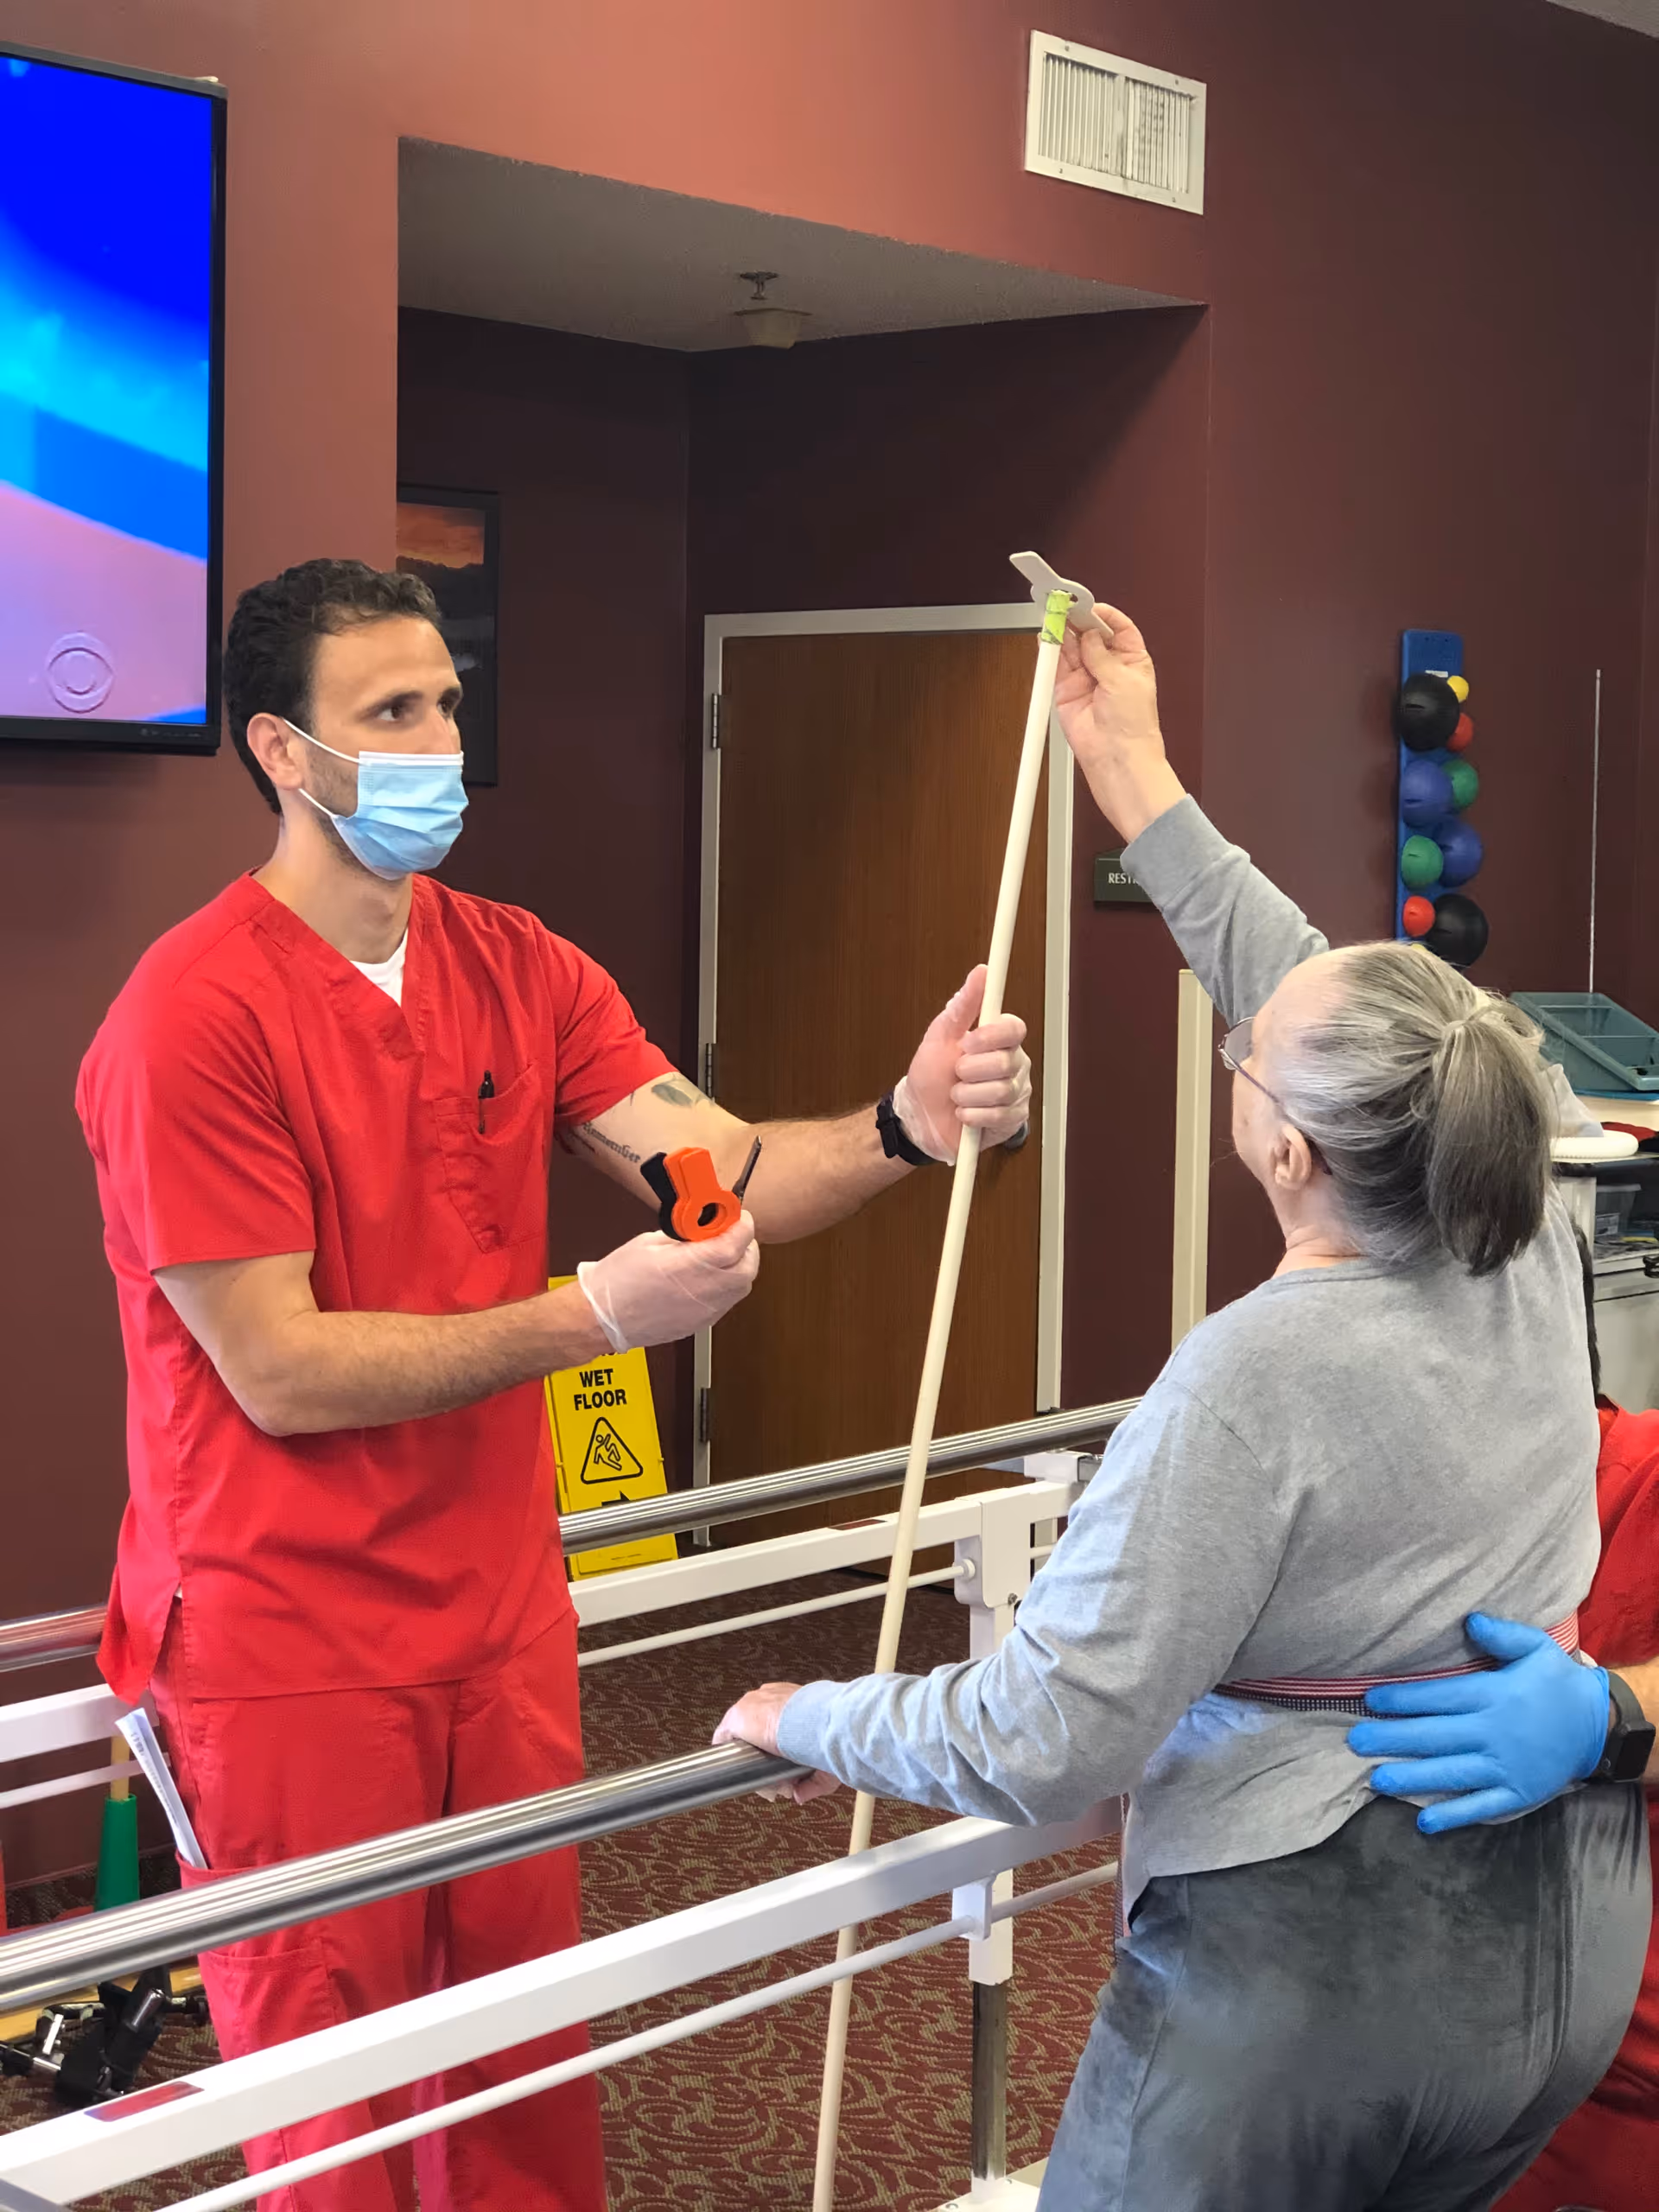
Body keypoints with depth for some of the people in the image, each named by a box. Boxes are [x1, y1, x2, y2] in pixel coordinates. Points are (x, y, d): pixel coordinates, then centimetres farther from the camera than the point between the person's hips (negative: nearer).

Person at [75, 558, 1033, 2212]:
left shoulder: (517, 970, 4)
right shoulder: (193, 1017, -17)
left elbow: (722, 1164, -8)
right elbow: (282, 1373, -18)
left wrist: (900, 1127, -29)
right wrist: (594, 1315, -24)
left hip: (499, 1621, 6)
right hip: (290, 1654, -6)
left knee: (529, 2064, 16)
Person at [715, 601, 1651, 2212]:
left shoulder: (1254, 1382, -25)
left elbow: (1041, 1745, -22)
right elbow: (1311, 996, 8)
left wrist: (810, 1720, -5)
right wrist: (1138, 784, 15)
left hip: (1313, 1974, -7)